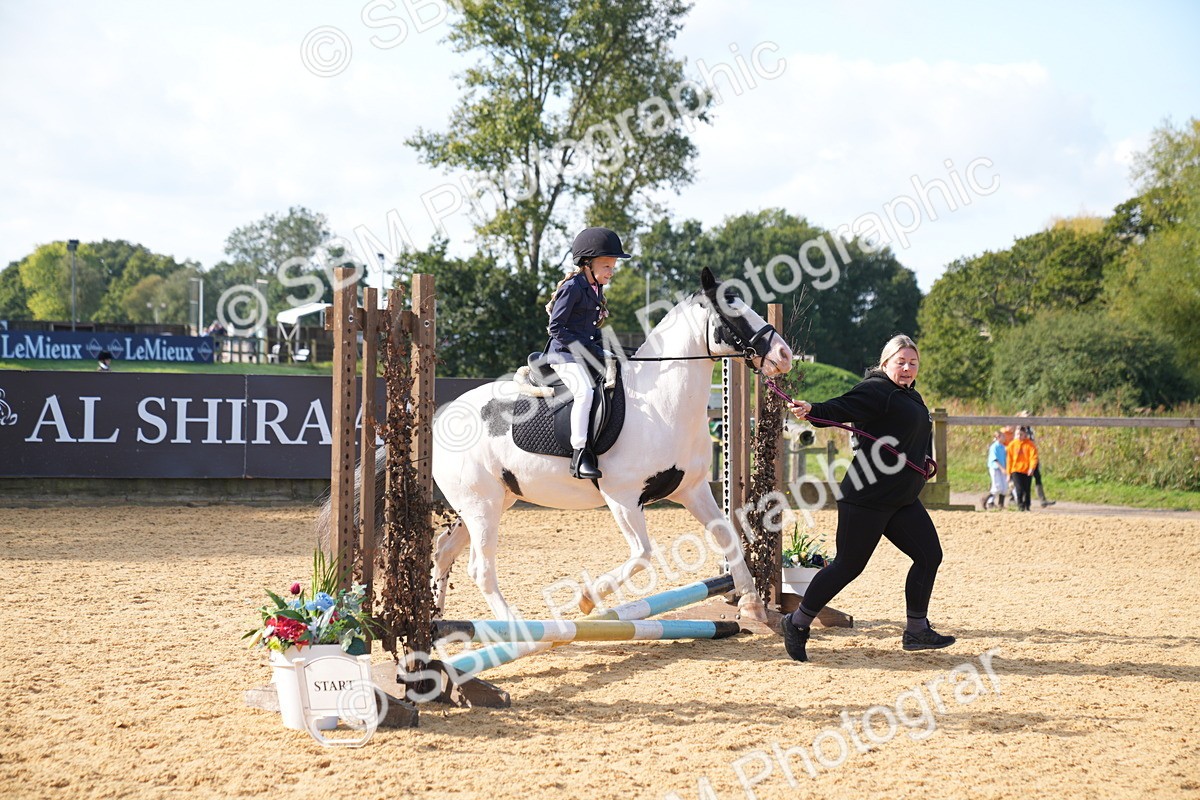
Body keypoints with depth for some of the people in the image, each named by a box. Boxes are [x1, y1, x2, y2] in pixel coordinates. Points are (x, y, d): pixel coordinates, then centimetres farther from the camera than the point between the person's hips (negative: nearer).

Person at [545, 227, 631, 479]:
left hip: (586, 355, 9)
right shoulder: (572, 288, -11)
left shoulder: (596, 289, 16)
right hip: (565, 355, -9)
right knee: (585, 392, -30)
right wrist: (586, 348, -18)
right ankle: (580, 455, -33)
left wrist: (600, 351, 5)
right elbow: (556, 328, -14)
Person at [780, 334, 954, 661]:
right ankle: (797, 623, 10)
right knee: (848, 565, -4)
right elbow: (842, 407, -26)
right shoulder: (877, 390, -12)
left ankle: (916, 631, 16)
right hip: (867, 497, -9)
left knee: (929, 555, 5)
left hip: (903, 499, 9)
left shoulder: (912, 397, 18)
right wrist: (812, 410, -44)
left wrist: (925, 461, 11)